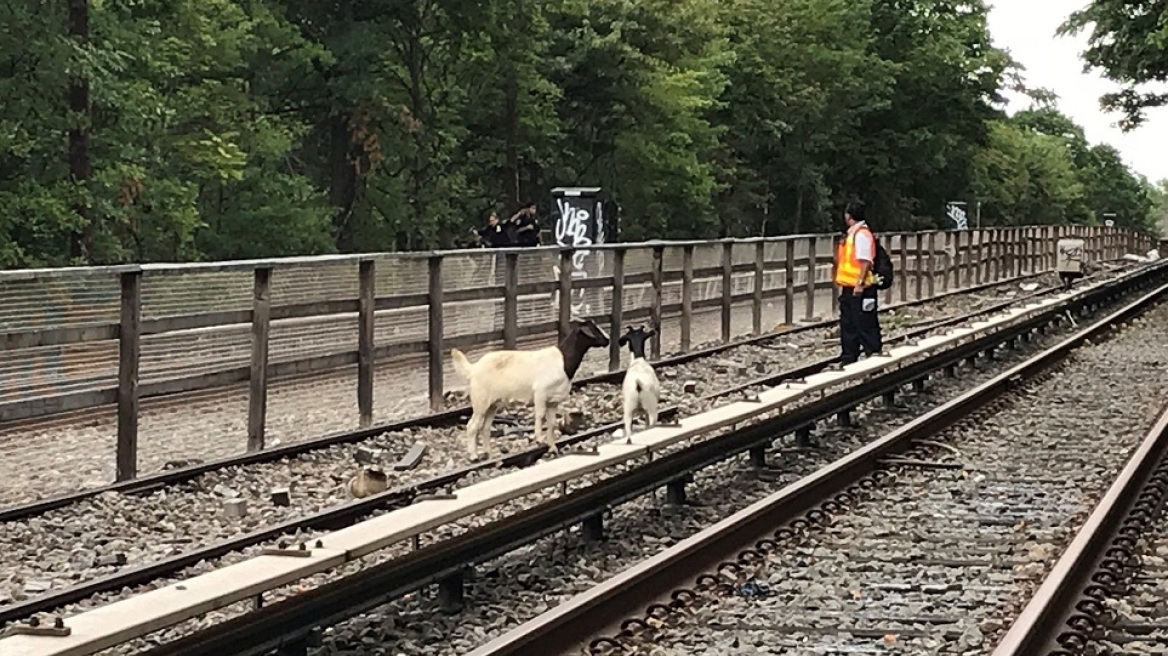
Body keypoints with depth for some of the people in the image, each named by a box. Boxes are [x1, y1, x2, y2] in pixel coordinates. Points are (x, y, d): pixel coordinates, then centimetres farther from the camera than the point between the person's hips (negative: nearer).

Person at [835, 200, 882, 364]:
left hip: (860, 289, -10)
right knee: (848, 326, 14)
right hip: (849, 288, 10)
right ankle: (848, 359, 20)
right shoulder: (852, 233, 15)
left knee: (865, 325, -5)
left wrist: (860, 283, -24)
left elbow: (865, 261, -21)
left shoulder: (862, 234, -15)